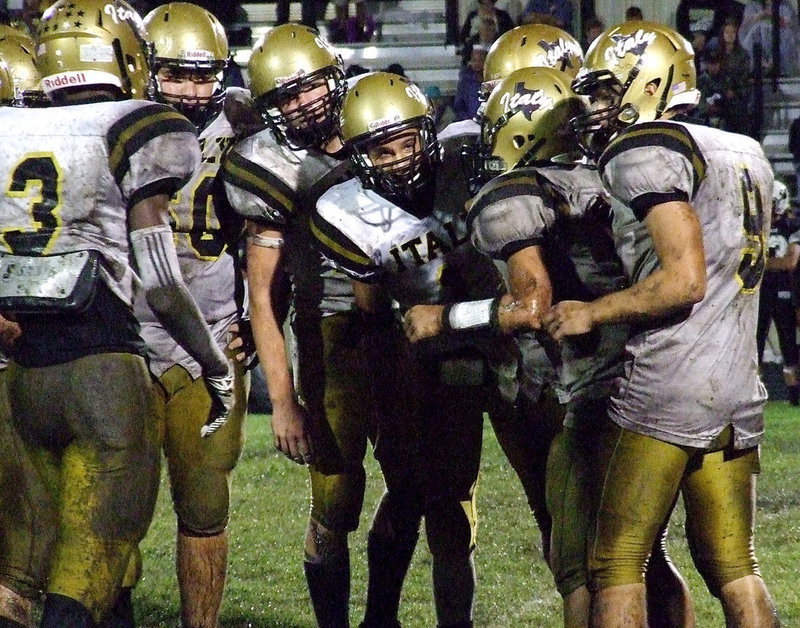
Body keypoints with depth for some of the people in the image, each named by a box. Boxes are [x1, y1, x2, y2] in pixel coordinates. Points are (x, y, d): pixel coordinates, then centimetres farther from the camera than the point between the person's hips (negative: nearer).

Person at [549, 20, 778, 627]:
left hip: (662, 394, -8)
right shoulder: (746, 154, 17)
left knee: (615, 567, -2)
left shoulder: (647, 152, -9)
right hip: (739, 393, 8)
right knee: (734, 570, 10)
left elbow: (684, 280, -18)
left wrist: (592, 314, -7)